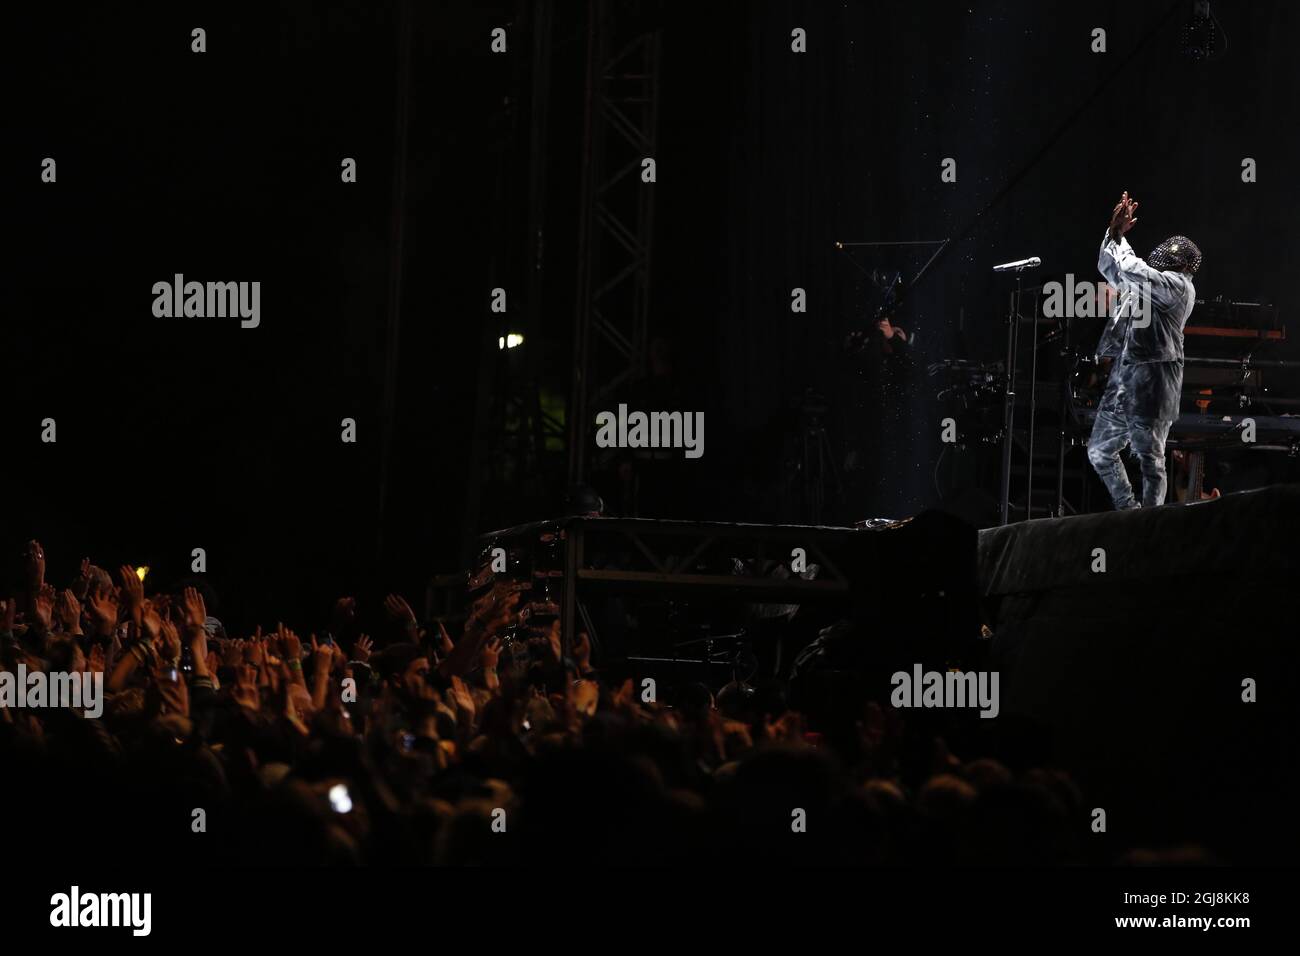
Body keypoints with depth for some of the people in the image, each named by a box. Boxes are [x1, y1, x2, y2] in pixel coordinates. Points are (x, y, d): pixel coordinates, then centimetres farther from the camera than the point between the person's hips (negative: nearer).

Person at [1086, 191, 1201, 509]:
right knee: (1099, 451, 13)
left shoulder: (1178, 284, -8)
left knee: (1150, 457, -8)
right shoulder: (1147, 282, 19)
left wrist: (1119, 238, -2)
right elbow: (1108, 267, 29)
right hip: (1124, 379, 10)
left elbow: (1132, 270, -19)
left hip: (1151, 382, -10)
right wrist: (1114, 233, 13)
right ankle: (1128, 513, 20)